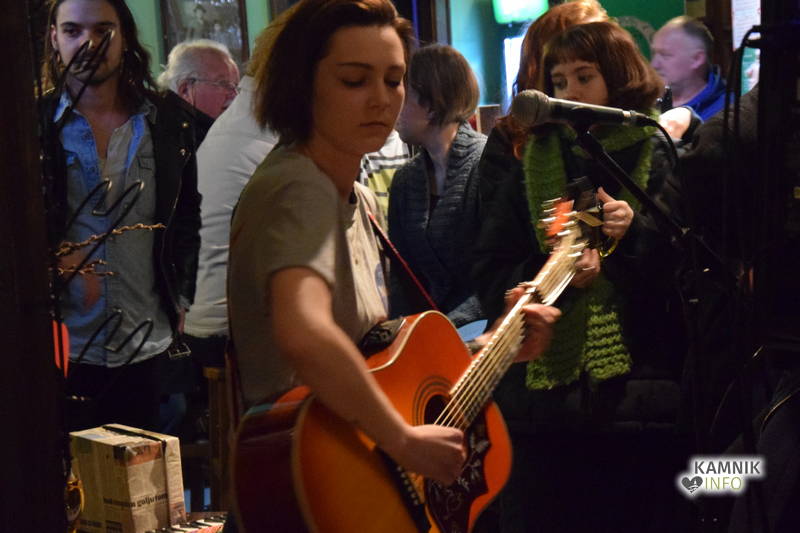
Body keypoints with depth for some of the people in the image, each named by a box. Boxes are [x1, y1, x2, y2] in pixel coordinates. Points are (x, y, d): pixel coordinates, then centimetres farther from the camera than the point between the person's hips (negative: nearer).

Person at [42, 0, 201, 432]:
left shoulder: (168, 125, 7)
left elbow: (187, 217, 17)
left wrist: (180, 296, 9)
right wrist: (55, 260, -17)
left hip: (145, 346, 3)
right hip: (62, 346, -2)